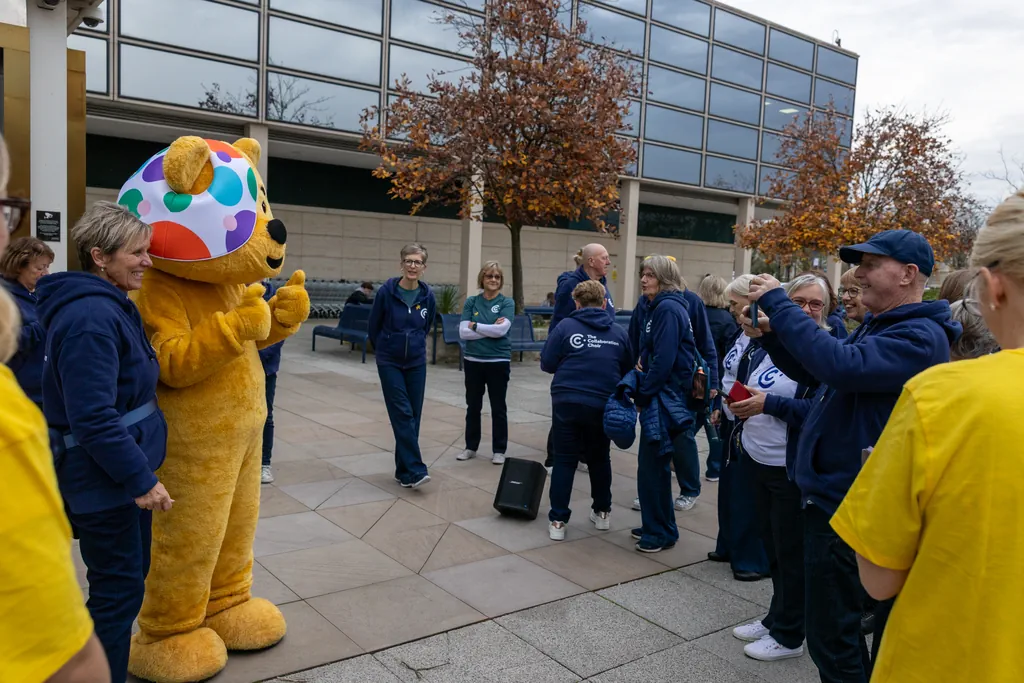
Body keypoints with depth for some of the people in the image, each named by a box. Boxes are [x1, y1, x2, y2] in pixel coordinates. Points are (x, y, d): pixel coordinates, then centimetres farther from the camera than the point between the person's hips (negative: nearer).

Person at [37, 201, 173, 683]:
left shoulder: (111, 305, 9)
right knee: (119, 589, 2)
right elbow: (93, 417, -27)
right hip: (103, 476, -10)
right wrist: (140, 477, -23)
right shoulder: (90, 317, -23)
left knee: (131, 573, 21)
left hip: (124, 469, 10)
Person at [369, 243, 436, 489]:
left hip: (416, 363, 3)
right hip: (390, 363, -3)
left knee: (413, 417, 5)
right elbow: (374, 327, 2)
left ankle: (404, 471, 14)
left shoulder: (427, 296, -4)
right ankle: (415, 470, -10)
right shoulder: (387, 291, -12)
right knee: (402, 414, -9)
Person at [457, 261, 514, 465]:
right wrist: (490, 330, -14)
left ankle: (499, 450, 17)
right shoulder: (471, 302, 3)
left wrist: (475, 326, -9)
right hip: (473, 361, 2)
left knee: (498, 408, 7)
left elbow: (501, 330, -17)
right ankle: (471, 447, 26)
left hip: (499, 362, -2)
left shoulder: (507, 303, -3)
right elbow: (463, 332, -7)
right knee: (473, 406, 13)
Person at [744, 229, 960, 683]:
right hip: (831, 492, 10)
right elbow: (812, 370, 18)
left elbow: (840, 365, -34)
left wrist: (779, 304, -26)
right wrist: (772, 332, 0)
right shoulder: (876, 326, 14)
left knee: (831, 634, 0)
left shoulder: (919, 337, -18)